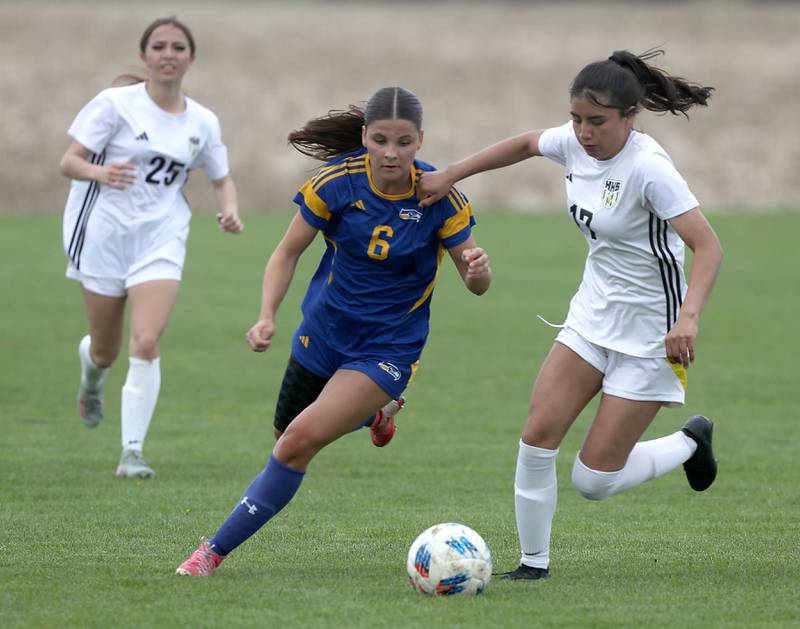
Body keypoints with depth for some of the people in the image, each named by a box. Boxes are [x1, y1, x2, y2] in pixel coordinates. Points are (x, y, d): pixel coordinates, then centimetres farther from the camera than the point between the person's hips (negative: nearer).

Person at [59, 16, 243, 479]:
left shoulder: (203, 123, 4)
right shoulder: (115, 104, -7)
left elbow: (223, 179, 18)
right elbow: (69, 162, -9)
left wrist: (230, 211, -5)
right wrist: (98, 172, -32)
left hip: (161, 237, 1)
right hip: (104, 232, -1)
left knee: (148, 344, -17)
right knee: (106, 349, 10)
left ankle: (133, 452, -13)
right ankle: (92, 384, 49)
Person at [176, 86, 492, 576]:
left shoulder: (441, 196, -18)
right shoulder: (338, 181, -15)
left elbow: (476, 286, -10)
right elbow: (289, 252, -4)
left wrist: (478, 269, -34)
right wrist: (267, 316, -19)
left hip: (388, 347, -4)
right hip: (324, 331, 4)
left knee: (299, 442, -19)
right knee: (287, 437, 19)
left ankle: (217, 550, -7)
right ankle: (370, 411, 50)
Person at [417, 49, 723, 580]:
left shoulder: (648, 167, -25)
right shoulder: (576, 144, -4)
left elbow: (708, 245, -28)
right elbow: (525, 144, 18)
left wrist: (689, 317, -42)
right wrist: (450, 176, 16)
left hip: (650, 332, -7)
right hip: (593, 315, 7)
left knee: (593, 480, -5)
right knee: (538, 436, -6)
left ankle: (690, 443, 22)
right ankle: (534, 563, 9)